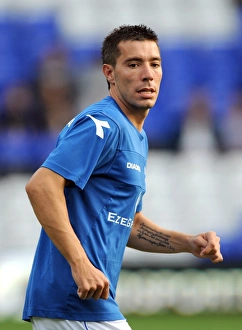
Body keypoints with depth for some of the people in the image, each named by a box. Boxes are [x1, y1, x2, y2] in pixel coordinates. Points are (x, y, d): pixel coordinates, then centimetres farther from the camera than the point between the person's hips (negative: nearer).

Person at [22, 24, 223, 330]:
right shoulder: (103, 125, -11)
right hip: (79, 302, -10)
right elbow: (41, 185, -23)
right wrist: (81, 264, -27)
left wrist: (189, 243, 13)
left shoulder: (136, 138, 20)